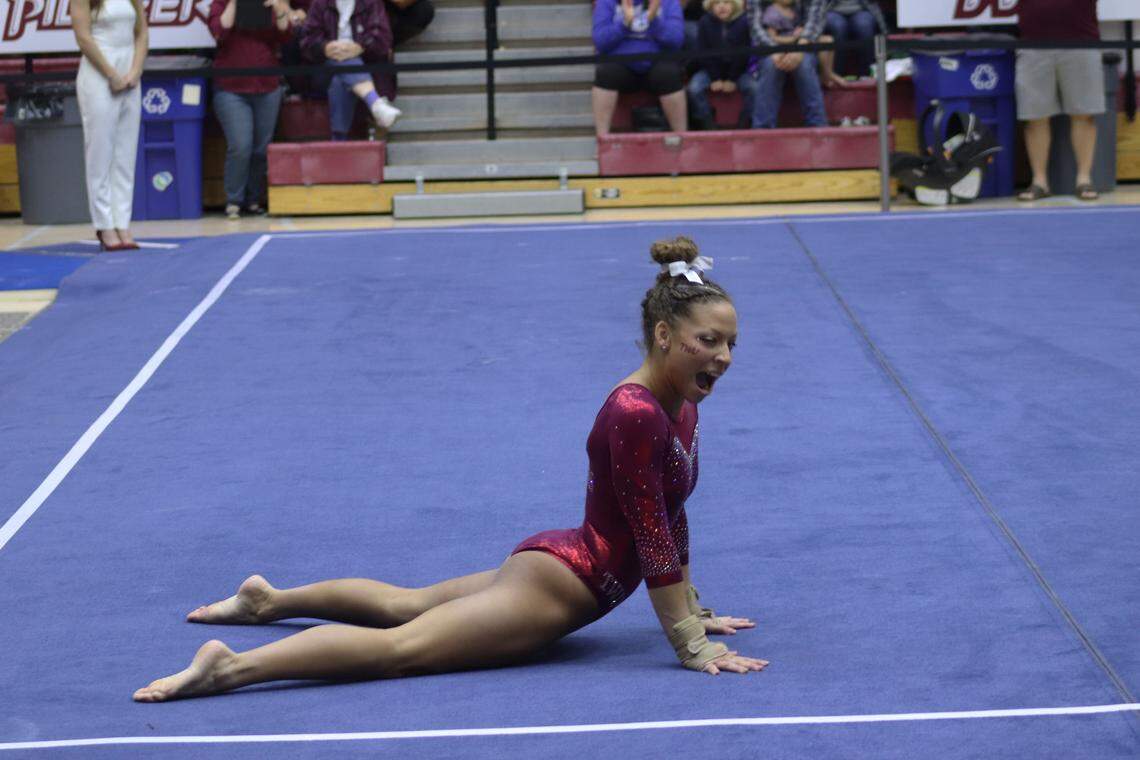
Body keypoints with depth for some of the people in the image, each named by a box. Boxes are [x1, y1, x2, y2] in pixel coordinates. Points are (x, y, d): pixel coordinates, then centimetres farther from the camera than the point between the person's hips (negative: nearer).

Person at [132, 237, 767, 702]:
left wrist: (693, 609, 21)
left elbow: (672, 518, 17)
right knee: (399, 647, -20)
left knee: (404, 603, 26)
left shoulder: (682, 403, 5)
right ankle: (232, 668, -29)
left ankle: (271, 600, 41)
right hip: (559, 584, -10)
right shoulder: (634, 414, -25)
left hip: (558, 565, 10)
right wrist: (690, 646, -19)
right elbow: (651, 540, -23)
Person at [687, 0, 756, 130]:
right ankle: (708, 125, -14)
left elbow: (743, 54, -8)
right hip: (711, 69, 1)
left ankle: (744, 125, -13)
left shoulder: (743, 22, -12)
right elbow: (703, 52, -6)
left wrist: (732, 79, -12)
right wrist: (714, 78, -11)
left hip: (737, 70, -1)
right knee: (694, 88, -25)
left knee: (754, 87, -28)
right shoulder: (705, 22, -10)